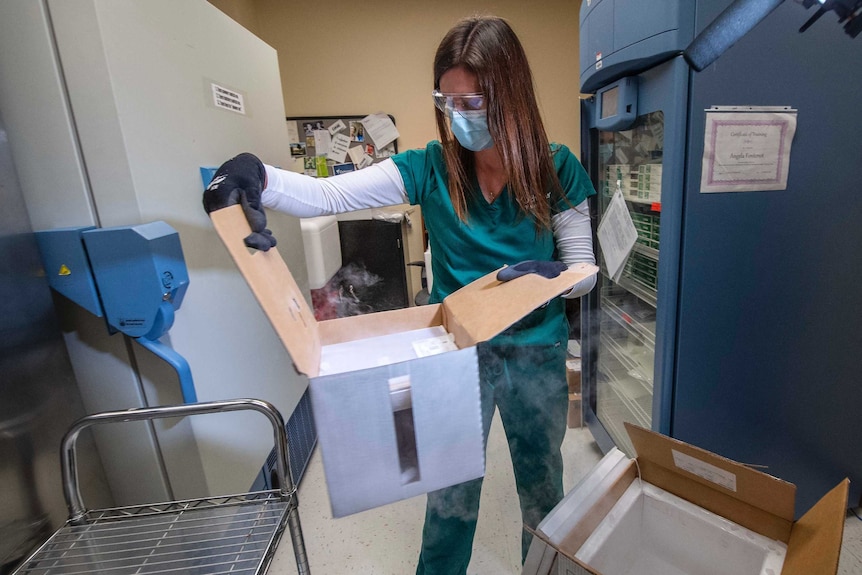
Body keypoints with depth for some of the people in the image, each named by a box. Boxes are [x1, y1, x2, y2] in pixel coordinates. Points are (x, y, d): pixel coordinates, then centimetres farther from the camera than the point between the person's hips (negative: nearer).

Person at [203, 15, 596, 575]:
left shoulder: (556, 169, -9)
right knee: (451, 495, 17)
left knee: (543, 486, 24)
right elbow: (328, 195, -17)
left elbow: (584, 269, -4)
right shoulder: (430, 167, -9)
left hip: (538, 354, 1)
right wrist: (255, 178, -35)